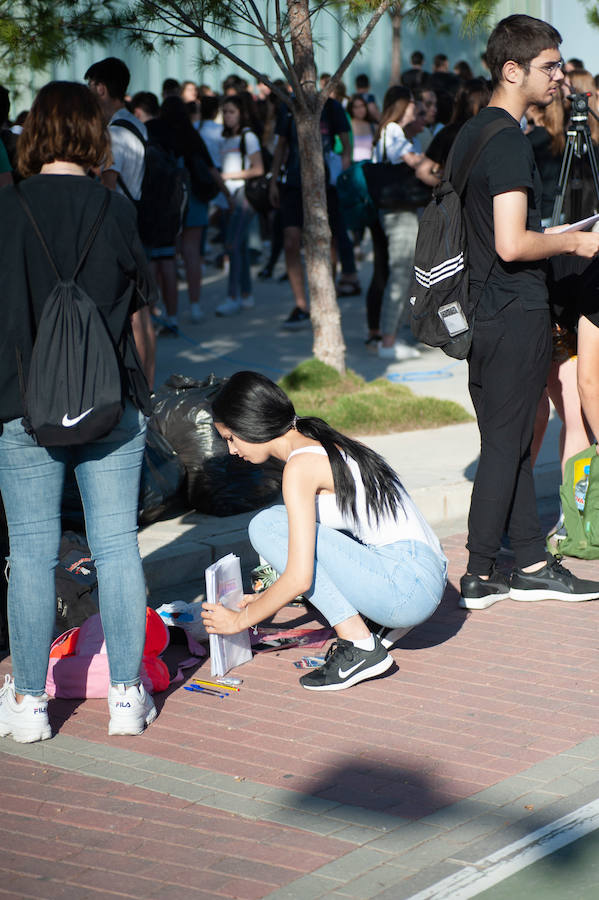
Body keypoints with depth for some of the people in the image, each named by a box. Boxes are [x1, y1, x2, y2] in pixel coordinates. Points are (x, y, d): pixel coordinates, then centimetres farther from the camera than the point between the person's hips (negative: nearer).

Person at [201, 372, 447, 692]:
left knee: (268, 525, -9)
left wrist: (241, 619, -2)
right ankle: (383, 623, 14)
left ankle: (359, 644, -9)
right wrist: (262, 600, 24)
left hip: (409, 587, -10)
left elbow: (299, 579, -16)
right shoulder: (321, 443, 15)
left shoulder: (300, 466, -13)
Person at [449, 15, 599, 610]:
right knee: (505, 444, -1)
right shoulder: (509, 141, -18)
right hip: (517, 314, -10)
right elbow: (511, 245, -25)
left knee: (507, 441, 13)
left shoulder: (470, 133, 13)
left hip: (482, 310, 10)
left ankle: (531, 565, 19)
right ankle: (480, 576, 5)